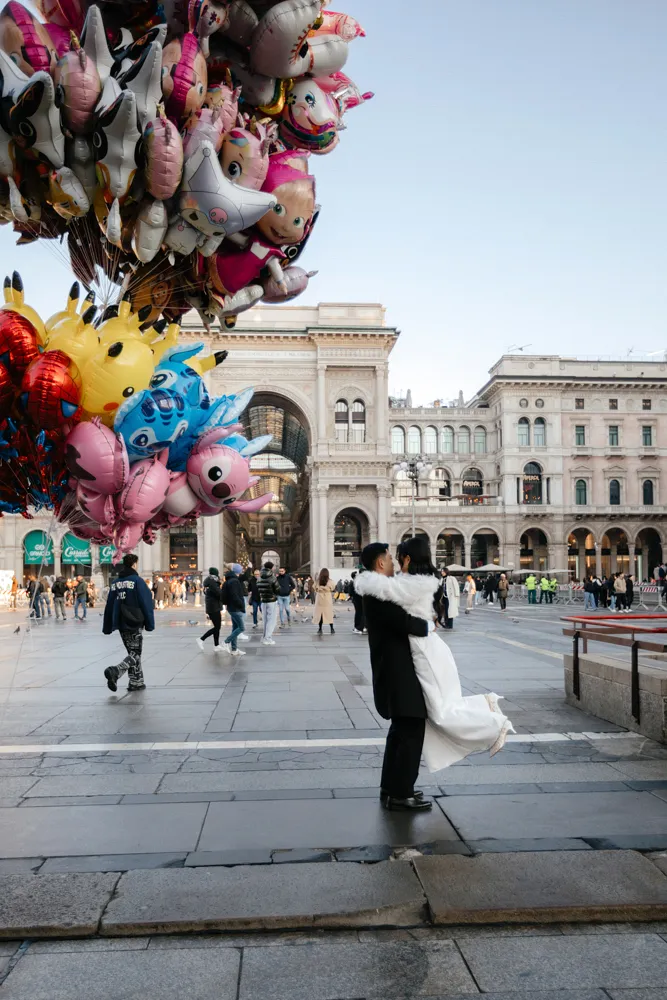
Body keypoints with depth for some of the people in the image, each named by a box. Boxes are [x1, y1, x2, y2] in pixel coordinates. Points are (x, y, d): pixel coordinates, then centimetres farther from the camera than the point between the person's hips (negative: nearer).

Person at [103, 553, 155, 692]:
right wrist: (150, 624, -5)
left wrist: (107, 628, 15)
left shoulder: (115, 583, 10)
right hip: (135, 624, -6)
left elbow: (109, 606, 12)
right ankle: (116, 672, -24)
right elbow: (146, 604, -11)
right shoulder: (137, 581, -9)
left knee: (133, 652, 16)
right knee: (135, 653, -2)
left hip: (121, 624, 6)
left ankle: (137, 682, 15)